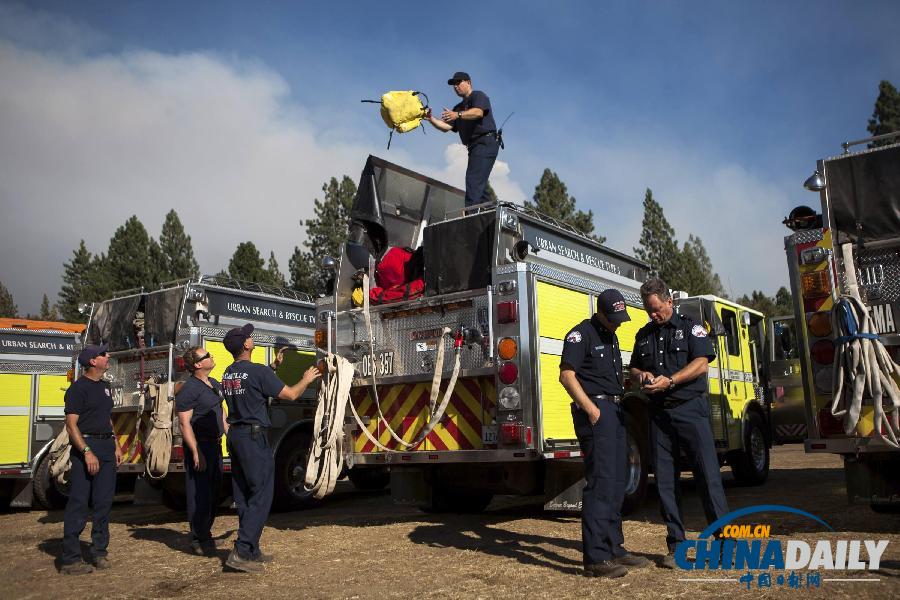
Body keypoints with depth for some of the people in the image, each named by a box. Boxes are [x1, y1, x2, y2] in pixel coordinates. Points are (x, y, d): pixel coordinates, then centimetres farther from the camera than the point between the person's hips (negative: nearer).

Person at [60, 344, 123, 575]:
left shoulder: (104, 386, 16)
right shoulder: (78, 388, -9)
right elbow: (71, 424, -16)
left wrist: (116, 445, 16)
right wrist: (87, 452, -24)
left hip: (107, 447, 8)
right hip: (86, 446, -8)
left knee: (104, 502, 9)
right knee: (78, 504, -5)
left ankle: (99, 551, 18)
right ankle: (70, 559, -1)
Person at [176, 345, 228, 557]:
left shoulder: (215, 385, 12)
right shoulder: (189, 389, -15)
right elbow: (184, 423, -18)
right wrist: (196, 452, -22)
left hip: (215, 444, 9)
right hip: (199, 445, -9)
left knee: (214, 491, 15)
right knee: (199, 494, -3)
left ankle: (205, 533, 27)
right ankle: (199, 540, 5)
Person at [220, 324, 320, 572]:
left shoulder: (228, 374, 10)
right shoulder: (258, 372, -15)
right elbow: (290, 394, -9)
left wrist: (273, 366, 30)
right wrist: (306, 379, 8)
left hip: (235, 436, 9)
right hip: (254, 437, -9)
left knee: (244, 496, 12)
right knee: (261, 495, -3)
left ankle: (252, 551, 20)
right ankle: (241, 552, -8)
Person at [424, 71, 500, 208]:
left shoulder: (478, 96, 4)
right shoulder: (458, 108, 28)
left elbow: (478, 112, -19)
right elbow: (446, 127, 15)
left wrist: (457, 115, -32)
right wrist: (431, 119, -2)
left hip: (486, 141, -9)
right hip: (474, 146, 9)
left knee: (473, 178, -22)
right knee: (478, 184, 6)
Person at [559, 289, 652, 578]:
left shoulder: (611, 337, 20)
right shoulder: (582, 334, -8)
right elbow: (567, 375, -16)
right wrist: (590, 409, -21)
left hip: (615, 410, 9)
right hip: (595, 409, -9)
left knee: (616, 483, 12)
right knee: (600, 481, -12)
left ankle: (614, 548, 21)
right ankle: (595, 558, -9)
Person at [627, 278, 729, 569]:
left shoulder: (690, 326, 2)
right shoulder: (644, 334, 16)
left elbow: (701, 363, -9)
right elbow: (633, 367, 22)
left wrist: (670, 380, -19)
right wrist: (642, 375, -2)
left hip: (690, 409, -4)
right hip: (659, 414, 5)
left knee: (708, 474, -7)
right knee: (665, 481, 4)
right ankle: (676, 545, 11)